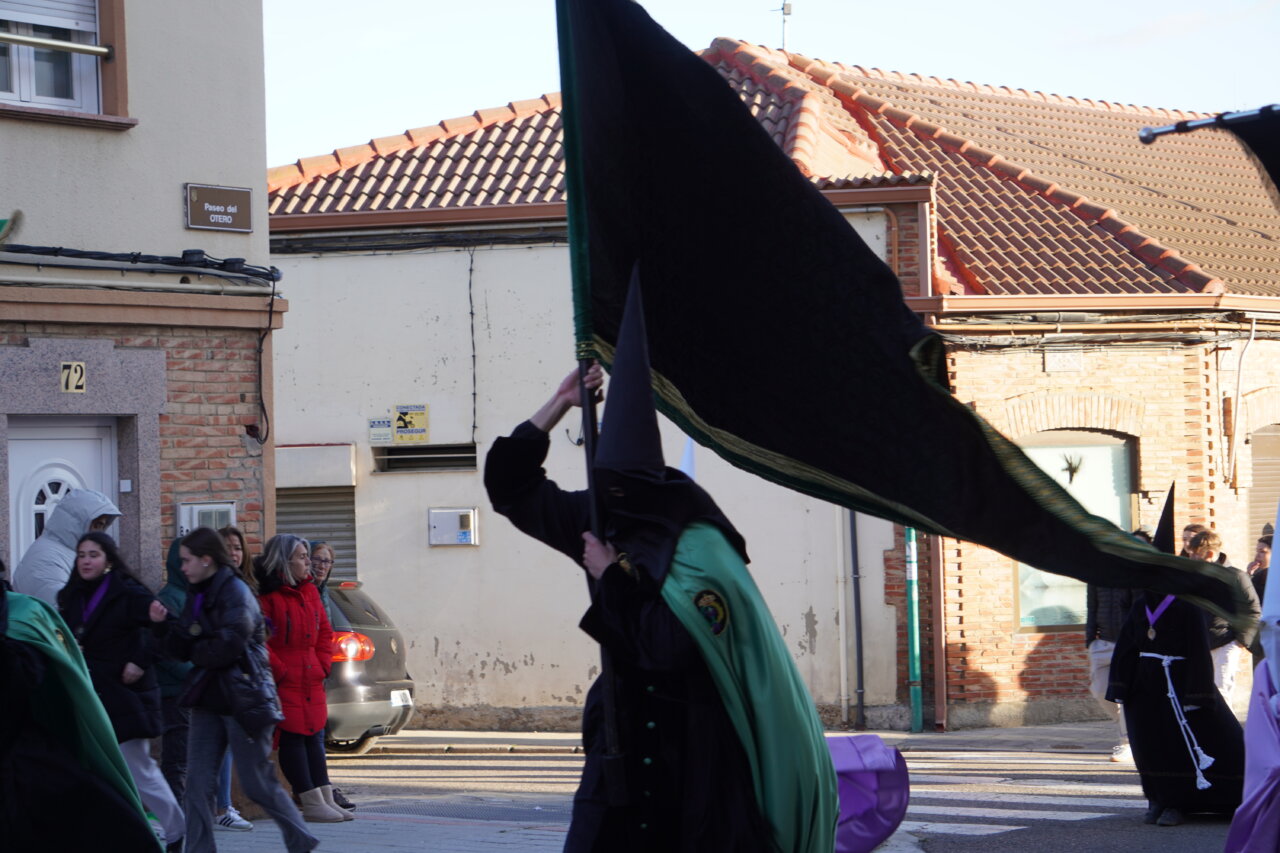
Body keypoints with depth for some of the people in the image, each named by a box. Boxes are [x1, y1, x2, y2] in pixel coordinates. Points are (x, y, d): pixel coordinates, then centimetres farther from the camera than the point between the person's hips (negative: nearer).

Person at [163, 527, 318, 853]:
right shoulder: (197, 595, 12)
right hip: (208, 701, 7)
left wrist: (197, 651, -5)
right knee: (198, 781, -2)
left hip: (243, 701, -7)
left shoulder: (236, 593, -12)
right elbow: (177, 647, 7)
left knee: (257, 784, -1)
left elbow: (228, 646, -23)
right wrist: (172, 627, -14)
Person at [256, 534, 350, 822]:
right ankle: (312, 803, -2)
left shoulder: (310, 592, 14)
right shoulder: (268, 598, -12)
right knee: (293, 739, -3)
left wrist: (323, 664, 8)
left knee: (315, 738, 10)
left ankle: (327, 799, 12)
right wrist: (279, 671, -15)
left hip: (312, 681, 8)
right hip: (285, 684, -8)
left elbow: (324, 631, 21)